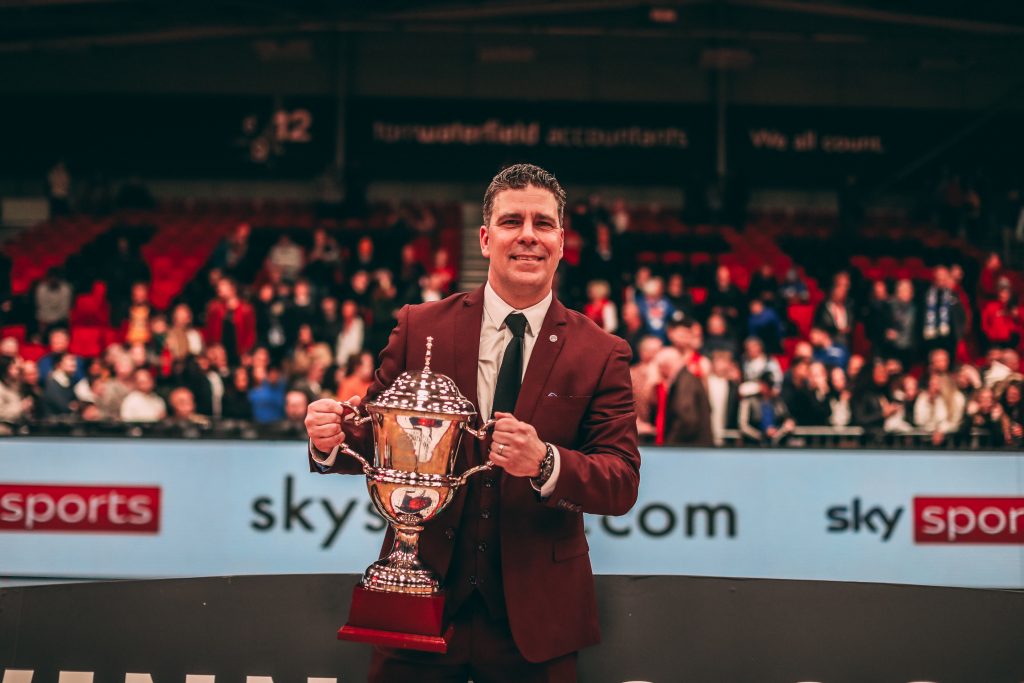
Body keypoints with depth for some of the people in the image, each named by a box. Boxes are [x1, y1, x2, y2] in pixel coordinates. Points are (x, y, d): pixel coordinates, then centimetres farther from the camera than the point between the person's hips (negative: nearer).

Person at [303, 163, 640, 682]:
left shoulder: (601, 354, -1)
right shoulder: (419, 327, 2)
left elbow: (623, 484, -7)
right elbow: (377, 436, 7)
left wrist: (546, 463, -25)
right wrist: (332, 440, -16)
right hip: (421, 599, 1)